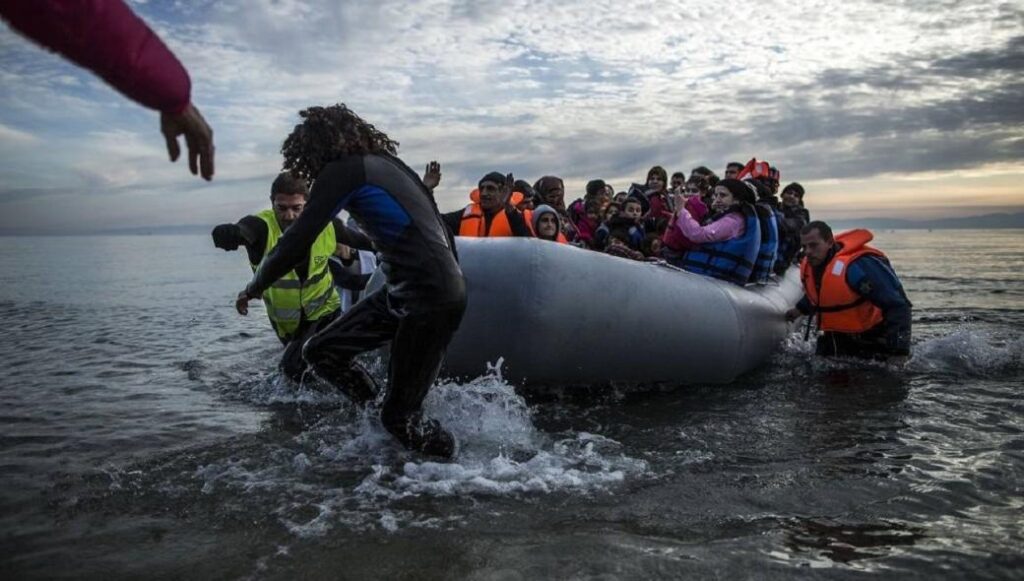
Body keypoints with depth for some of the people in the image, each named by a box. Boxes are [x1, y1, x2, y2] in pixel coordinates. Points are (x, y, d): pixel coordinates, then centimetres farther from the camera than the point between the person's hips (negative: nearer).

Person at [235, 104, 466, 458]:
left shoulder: (342, 171, -7)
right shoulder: (388, 163, 16)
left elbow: (296, 242, -11)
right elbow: (440, 230, 20)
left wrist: (253, 288, 4)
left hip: (431, 302, -9)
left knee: (400, 416, 2)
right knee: (320, 352, 12)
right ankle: (388, 423, 21)